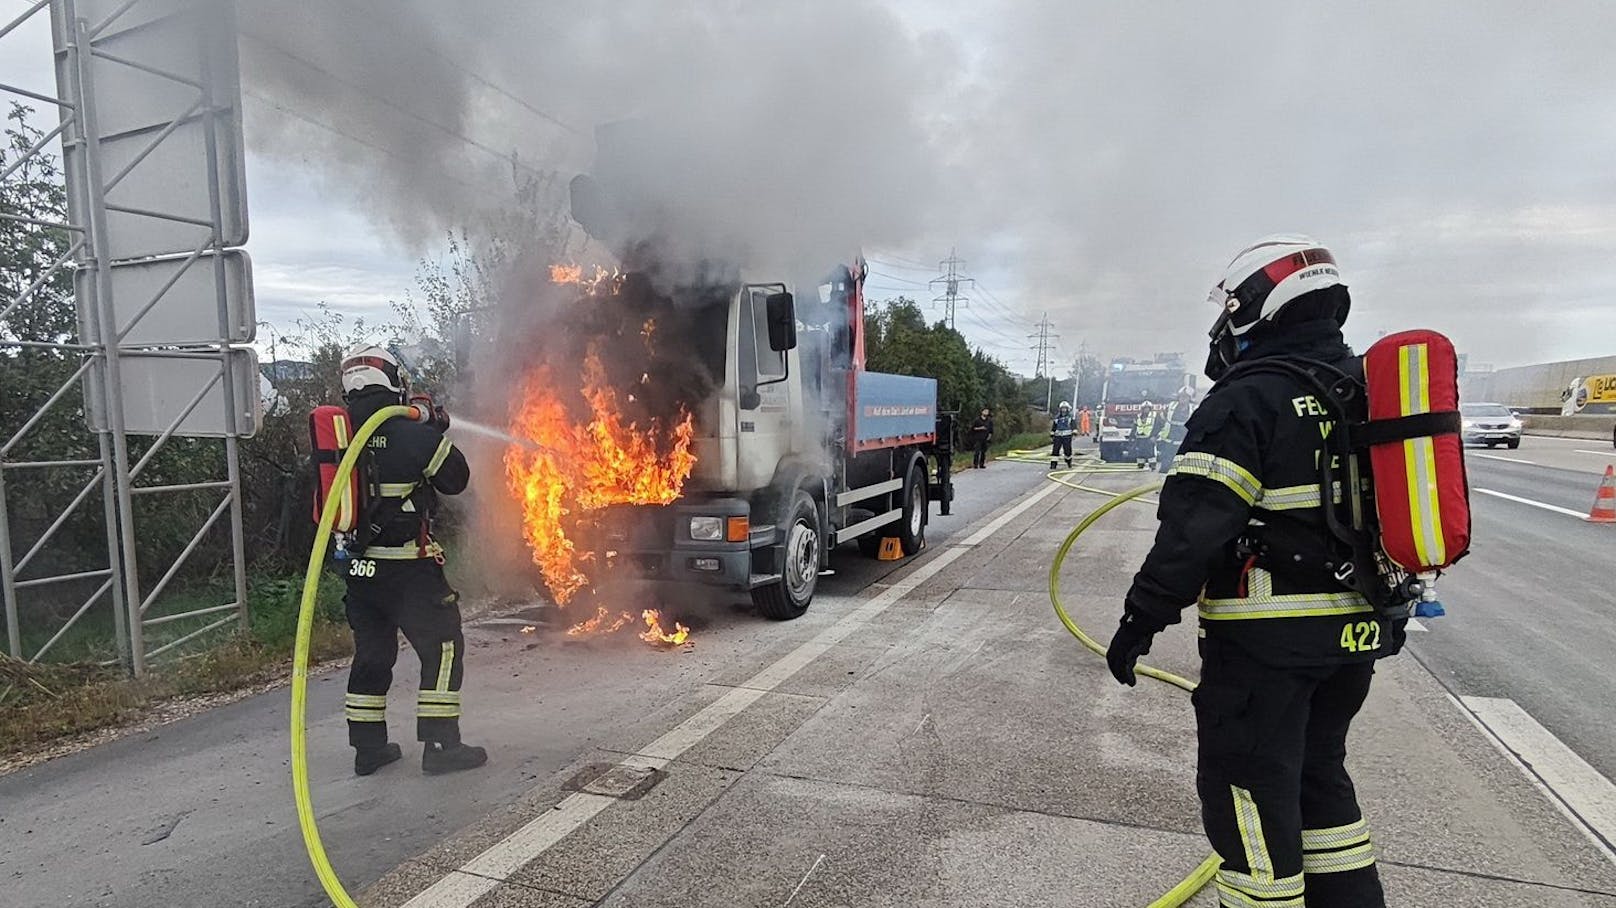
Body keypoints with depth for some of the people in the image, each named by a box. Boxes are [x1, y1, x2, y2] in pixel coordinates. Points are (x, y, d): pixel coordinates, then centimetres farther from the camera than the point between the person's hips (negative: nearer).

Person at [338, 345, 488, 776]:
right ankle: (440, 745, 6)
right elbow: (456, 479, -4)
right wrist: (439, 432, 7)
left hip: (359, 567, 7)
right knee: (443, 648, 5)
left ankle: (368, 748, 25)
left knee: (371, 653, 18)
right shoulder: (411, 434, -15)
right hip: (407, 567, -6)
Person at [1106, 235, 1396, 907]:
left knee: (1249, 790, 3)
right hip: (1356, 632, 9)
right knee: (1318, 772, 24)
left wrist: (1142, 619, -15)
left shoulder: (1246, 401, -16)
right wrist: (1388, 610, 27)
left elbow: (1195, 528, -22)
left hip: (1266, 639, -9)